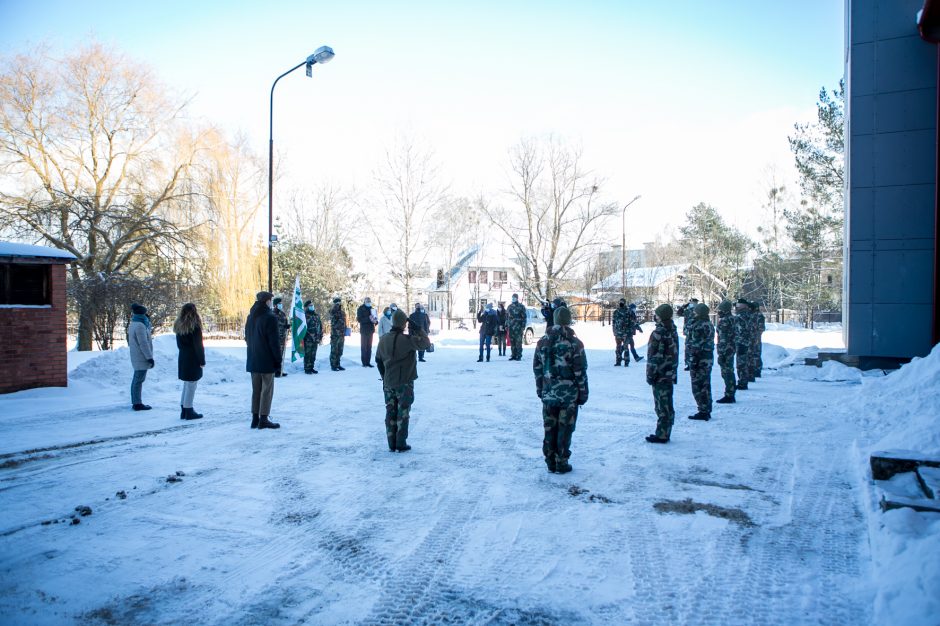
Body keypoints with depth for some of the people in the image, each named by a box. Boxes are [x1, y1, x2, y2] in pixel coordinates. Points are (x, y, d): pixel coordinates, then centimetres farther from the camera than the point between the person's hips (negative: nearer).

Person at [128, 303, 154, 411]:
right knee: (139, 380, -6)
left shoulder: (133, 324, 13)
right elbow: (143, 343, -21)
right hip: (141, 358, -10)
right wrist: (150, 357, -20)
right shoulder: (140, 325, -18)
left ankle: (135, 402, 24)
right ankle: (137, 404, -3)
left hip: (136, 357, 10)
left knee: (136, 379, 16)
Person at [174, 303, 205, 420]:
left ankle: (184, 410, 18)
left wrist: (184, 352, 15)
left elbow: (179, 344, 13)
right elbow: (198, 345, -14)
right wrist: (202, 360, -8)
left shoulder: (179, 326, 8)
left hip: (182, 359, 7)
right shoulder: (194, 326, -15)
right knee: (191, 385, -1)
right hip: (193, 360, -7)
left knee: (186, 385, 15)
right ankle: (189, 411, 2)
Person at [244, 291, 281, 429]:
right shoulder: (270, 317, -14)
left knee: (256, 389, 12)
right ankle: (263, 419, 1)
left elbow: (248, 338, 17)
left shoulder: (251, 317, 11)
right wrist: (278, 361, -10)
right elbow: (274, 342, -16)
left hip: (253, 360, 7)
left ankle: (255, 418, 15)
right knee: (267, 390, 0)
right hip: (267, 361, -7)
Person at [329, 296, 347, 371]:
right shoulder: (333, 312, -6)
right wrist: (337, 304, -20)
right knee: (334, 351, -2)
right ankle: (333, 365, 4)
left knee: (340, 351, 12)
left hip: (341, 335, 6)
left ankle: (337, 364, 22)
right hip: (335, 335, -6)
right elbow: (333, 310, -33)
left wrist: (344, 334, 19)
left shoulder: (343, 312, 13)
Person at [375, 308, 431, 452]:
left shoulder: (383, 340, 4)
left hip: (388, 384, 5)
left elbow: (378, 360, 14)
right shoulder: (407, 340, -18)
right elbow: (426, 344, -16)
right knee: (403, 413, 3)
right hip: (404, 383, -5)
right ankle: (401, 445, 5)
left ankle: (391, 444, 14)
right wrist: (418, 329, -7)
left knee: (390, 412, 11)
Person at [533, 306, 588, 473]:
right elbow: (580, 372, -9)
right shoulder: (575, 343, -11)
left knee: (549, 429, 11)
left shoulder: (542, 342, 2)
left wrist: (540, 390, 18)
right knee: (565, 429, 5)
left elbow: (537, 369, 8)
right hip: (569, 395, -4)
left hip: (548, 394, 4)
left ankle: (550, 462, 18)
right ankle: (562, 463, 10)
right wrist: (583, 394, 1)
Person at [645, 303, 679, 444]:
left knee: (662, 406, -3)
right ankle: (664, 433, 21)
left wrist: (650, 375, -12)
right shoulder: (673, 331, 10)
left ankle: (662, 435, 2)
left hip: (660, 375, -9)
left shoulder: (658, 333, -18)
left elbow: (655, 357, -19)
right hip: (670, 374, 9)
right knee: (667, 405, 13)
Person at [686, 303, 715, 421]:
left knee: (697, 386, -1)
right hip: (709, 358, 9)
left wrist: (693, 364, -19)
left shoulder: (698, 326, -19)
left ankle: (703, 412, 2)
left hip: (700, 359, -9)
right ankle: (707, 411, 24)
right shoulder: (710, 325, 11)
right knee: (705, 385, 16)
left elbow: (696, 346, -21)